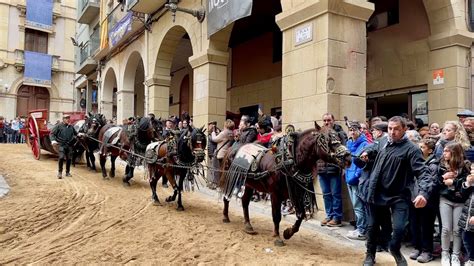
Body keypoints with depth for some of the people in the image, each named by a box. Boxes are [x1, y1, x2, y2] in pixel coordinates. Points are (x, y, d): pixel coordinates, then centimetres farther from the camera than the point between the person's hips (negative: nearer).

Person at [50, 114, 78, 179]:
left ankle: (68, 172, 22)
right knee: (61, 157, -17)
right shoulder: (59, 126, -1)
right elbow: (52, 134, -3)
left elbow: (75, 134, 27)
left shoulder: (71, 127, 13)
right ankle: (60, 172, -3)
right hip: (61, 145, -4)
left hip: (69, 145, 4)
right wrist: (53, 140, -20)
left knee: (69, 159, 7)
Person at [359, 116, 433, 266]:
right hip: (377, 193, 4)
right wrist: (368, 152, 3)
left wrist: (424, 192, -39)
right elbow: (376, 150, 27)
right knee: (372, 226, 13)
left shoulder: (411, 149, -14)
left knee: (399, 228, -11)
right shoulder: (383, 141, 3)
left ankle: (395, 250, 24)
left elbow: (422, 172, -22)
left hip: (399, 195, -4)